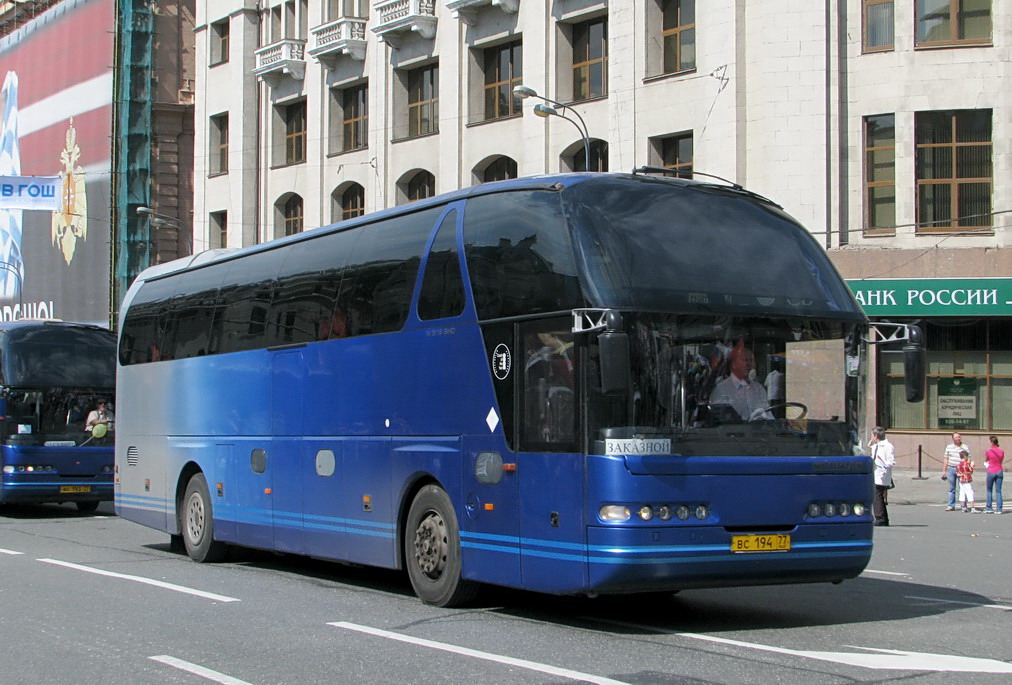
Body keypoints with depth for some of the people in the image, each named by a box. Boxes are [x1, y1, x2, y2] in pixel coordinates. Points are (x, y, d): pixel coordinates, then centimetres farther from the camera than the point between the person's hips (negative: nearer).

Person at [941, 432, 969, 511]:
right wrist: (944, 470, 8)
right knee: (951, 489, 7)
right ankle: (951, 505, 12)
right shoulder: (949, 447, 8)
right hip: (951, 469, 2)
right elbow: (946, 459, 12)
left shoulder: (965, 447, 2)